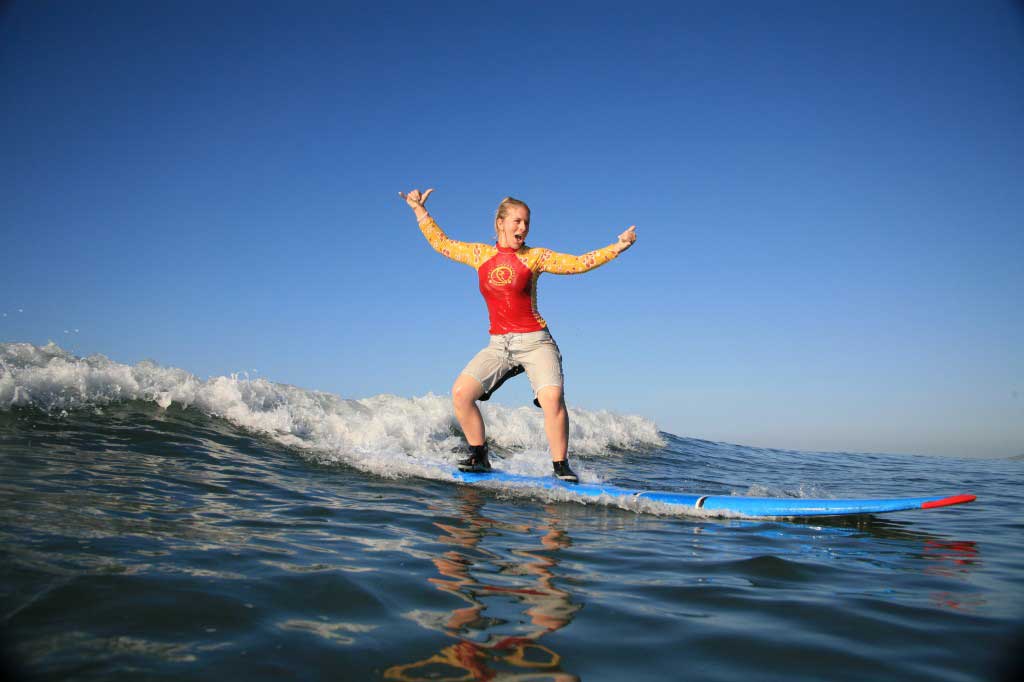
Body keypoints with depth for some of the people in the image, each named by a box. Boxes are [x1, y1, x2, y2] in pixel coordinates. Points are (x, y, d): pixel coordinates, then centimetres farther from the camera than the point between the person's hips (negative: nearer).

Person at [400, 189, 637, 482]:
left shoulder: (535, 257, 2)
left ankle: (561, 466, -10)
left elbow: (579, 263, -1)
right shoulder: (480, 254, 10)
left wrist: (616, 247, -9)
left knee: (552, 397, -26)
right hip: (498, 345, 3)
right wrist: (419, 210, 22)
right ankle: (479, 457, 5)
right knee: (460, 392, -13)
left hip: (535, 342, -3)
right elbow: (441, 243, 20)